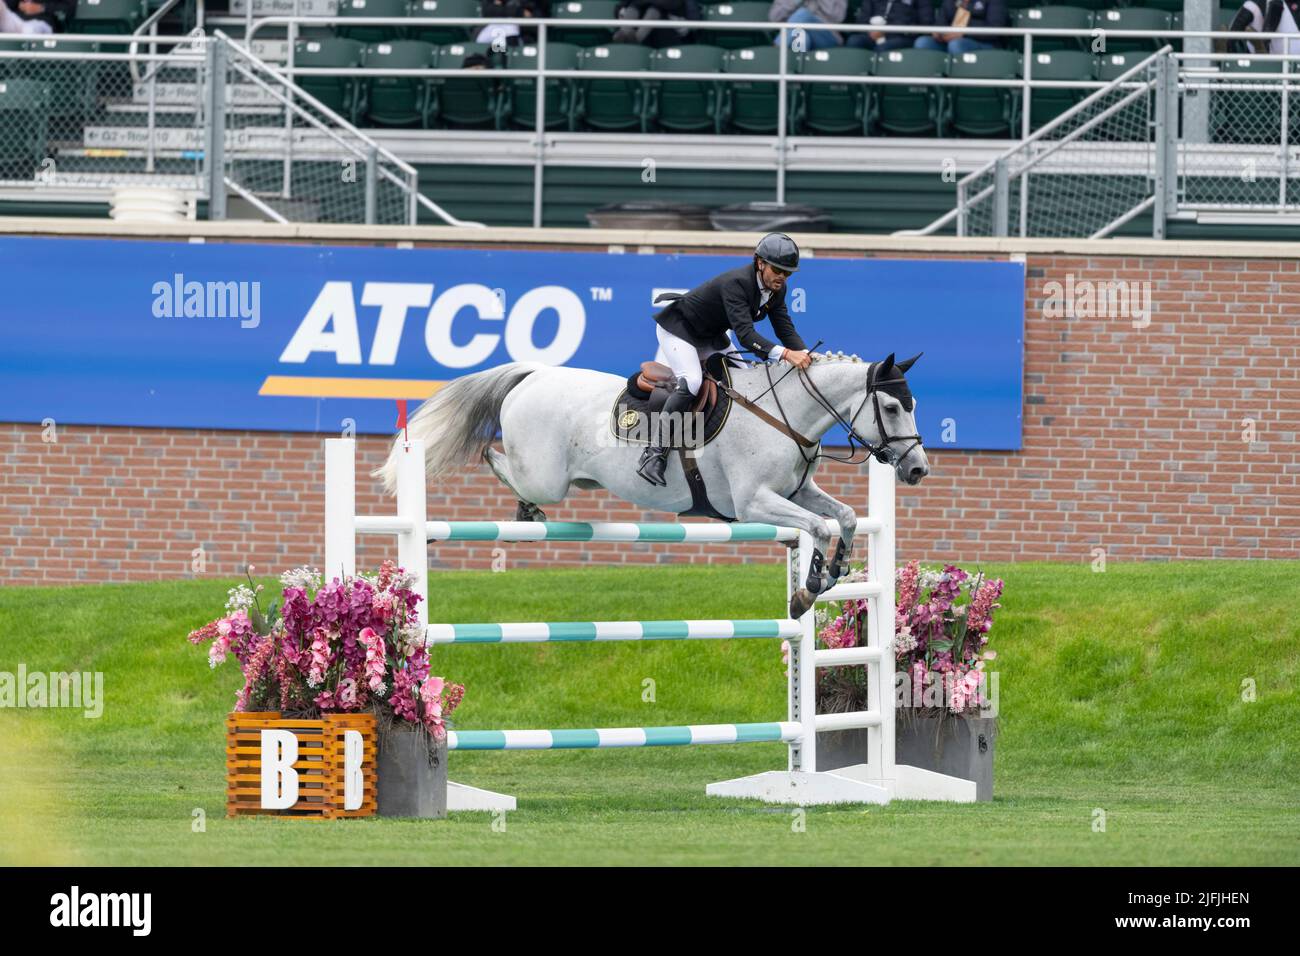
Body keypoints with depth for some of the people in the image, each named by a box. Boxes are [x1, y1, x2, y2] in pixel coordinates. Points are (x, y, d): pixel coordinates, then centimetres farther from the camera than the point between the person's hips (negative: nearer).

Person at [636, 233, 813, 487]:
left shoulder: (777, 289, -9)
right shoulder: (735, 283, -36)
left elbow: (785, 328, -8)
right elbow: (745, 334, -45)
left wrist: (805, 354, -29)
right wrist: (785, 354, -56)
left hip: (711, 337, 9)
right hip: (678, 330, -9)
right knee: (691, 382, -30)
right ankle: (653, 454, -31)